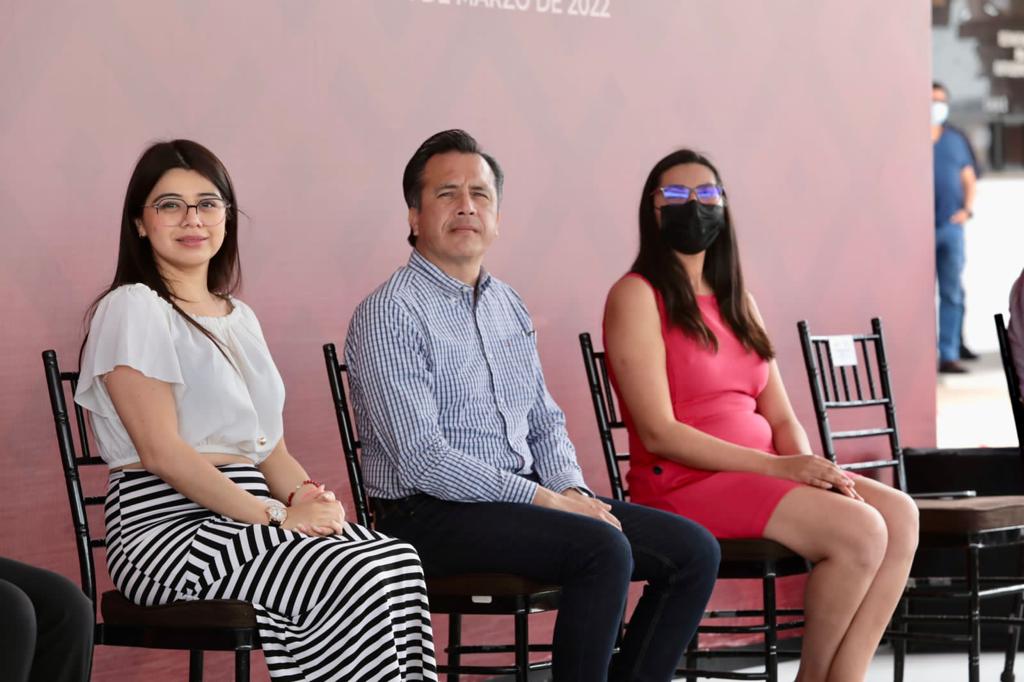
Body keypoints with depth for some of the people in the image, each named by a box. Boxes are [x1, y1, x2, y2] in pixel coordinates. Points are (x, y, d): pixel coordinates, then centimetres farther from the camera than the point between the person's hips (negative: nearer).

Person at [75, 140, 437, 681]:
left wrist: (305, 495, -5)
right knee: (355, 578, -31)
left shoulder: (240, 318, 23)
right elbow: (162, 451, -12)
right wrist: (274, 517, -17)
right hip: (166, 524, -7)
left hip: (247, 511, 7)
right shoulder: (132, 309, -2)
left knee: (398, 563, -25)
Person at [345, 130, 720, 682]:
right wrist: (545, 499, -19)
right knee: (603, 549, -31)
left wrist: (573, 490, -1)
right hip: (432, 513, -8)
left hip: (523, 497, 9)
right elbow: (423, 460, -19)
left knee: (694, 551, -4)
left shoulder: (507, 305, 16)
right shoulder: (389, 314, -11)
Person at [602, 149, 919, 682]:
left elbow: (780, 416, 14)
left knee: (899, 514, -16)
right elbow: (658, 433, -14)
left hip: (765, 474, 8)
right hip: (684, 484, -8)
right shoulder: (637, 296, -5)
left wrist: (809, 467, -9)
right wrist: (775, 466, -19)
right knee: (858, 531, -25)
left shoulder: (736, 301, 19)